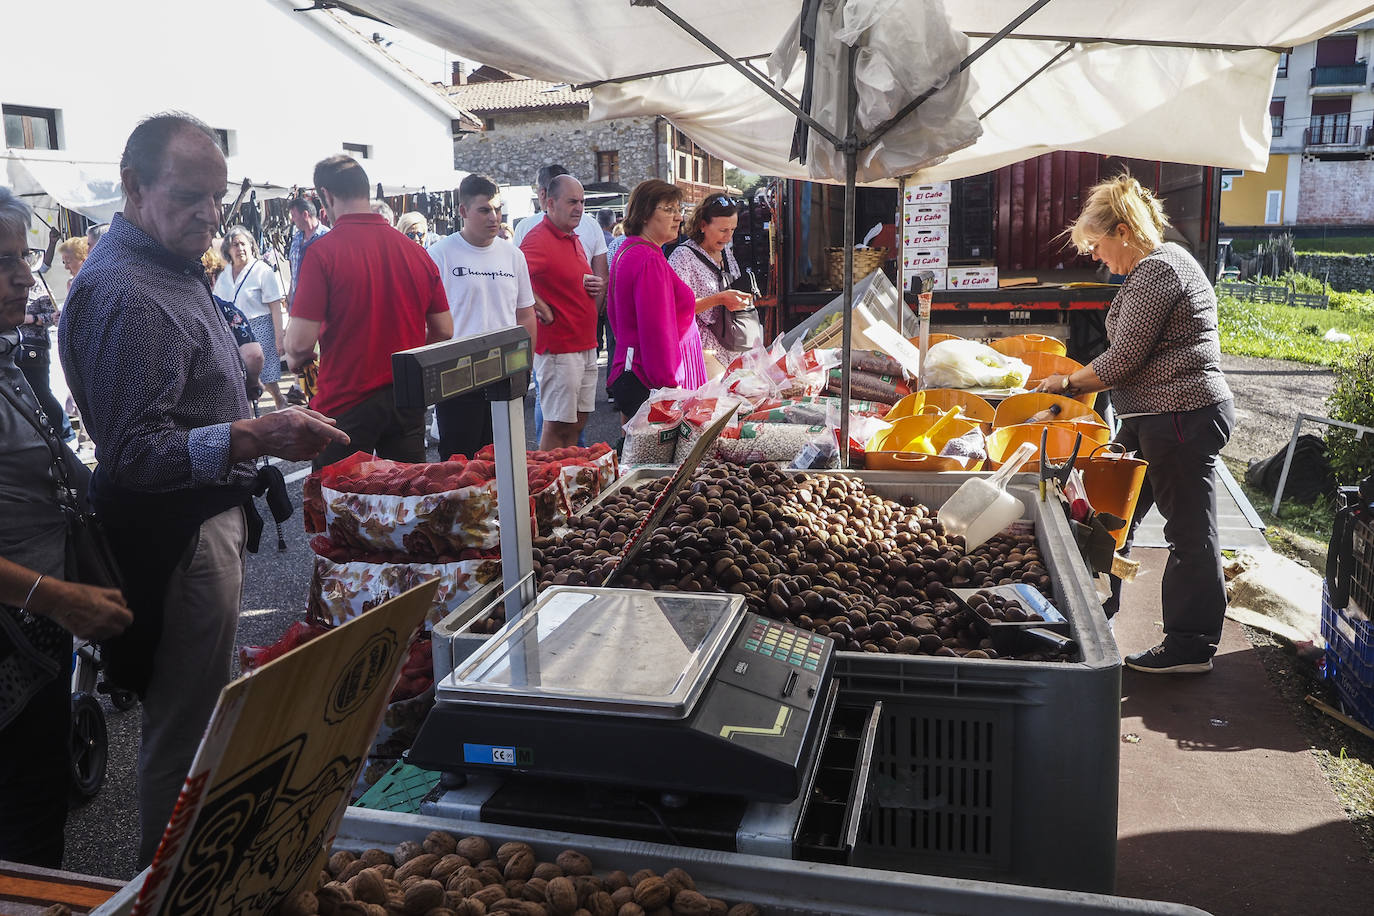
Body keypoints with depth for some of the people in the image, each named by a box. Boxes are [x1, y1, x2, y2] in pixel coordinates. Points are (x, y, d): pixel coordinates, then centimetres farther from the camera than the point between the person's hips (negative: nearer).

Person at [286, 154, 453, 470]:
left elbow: (301, 342, -16)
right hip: (408, 403, 4)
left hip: (345, 404, -4)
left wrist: (294, 357, 6)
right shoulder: (416, 251, 0)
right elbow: (444, 332, 5)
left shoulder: (322, 253, -13)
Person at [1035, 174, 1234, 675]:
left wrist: (1070, 381, -3)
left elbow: (1123, 360, -18)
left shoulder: (1156, 271, -16)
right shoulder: (1159, 264, 17)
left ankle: (1190, 647, 10)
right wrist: (1077, 381, 8)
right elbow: (1136, 354, 17)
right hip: (1161, 416, 11)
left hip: (1182, 417, -11)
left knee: (1189, 530, -1)